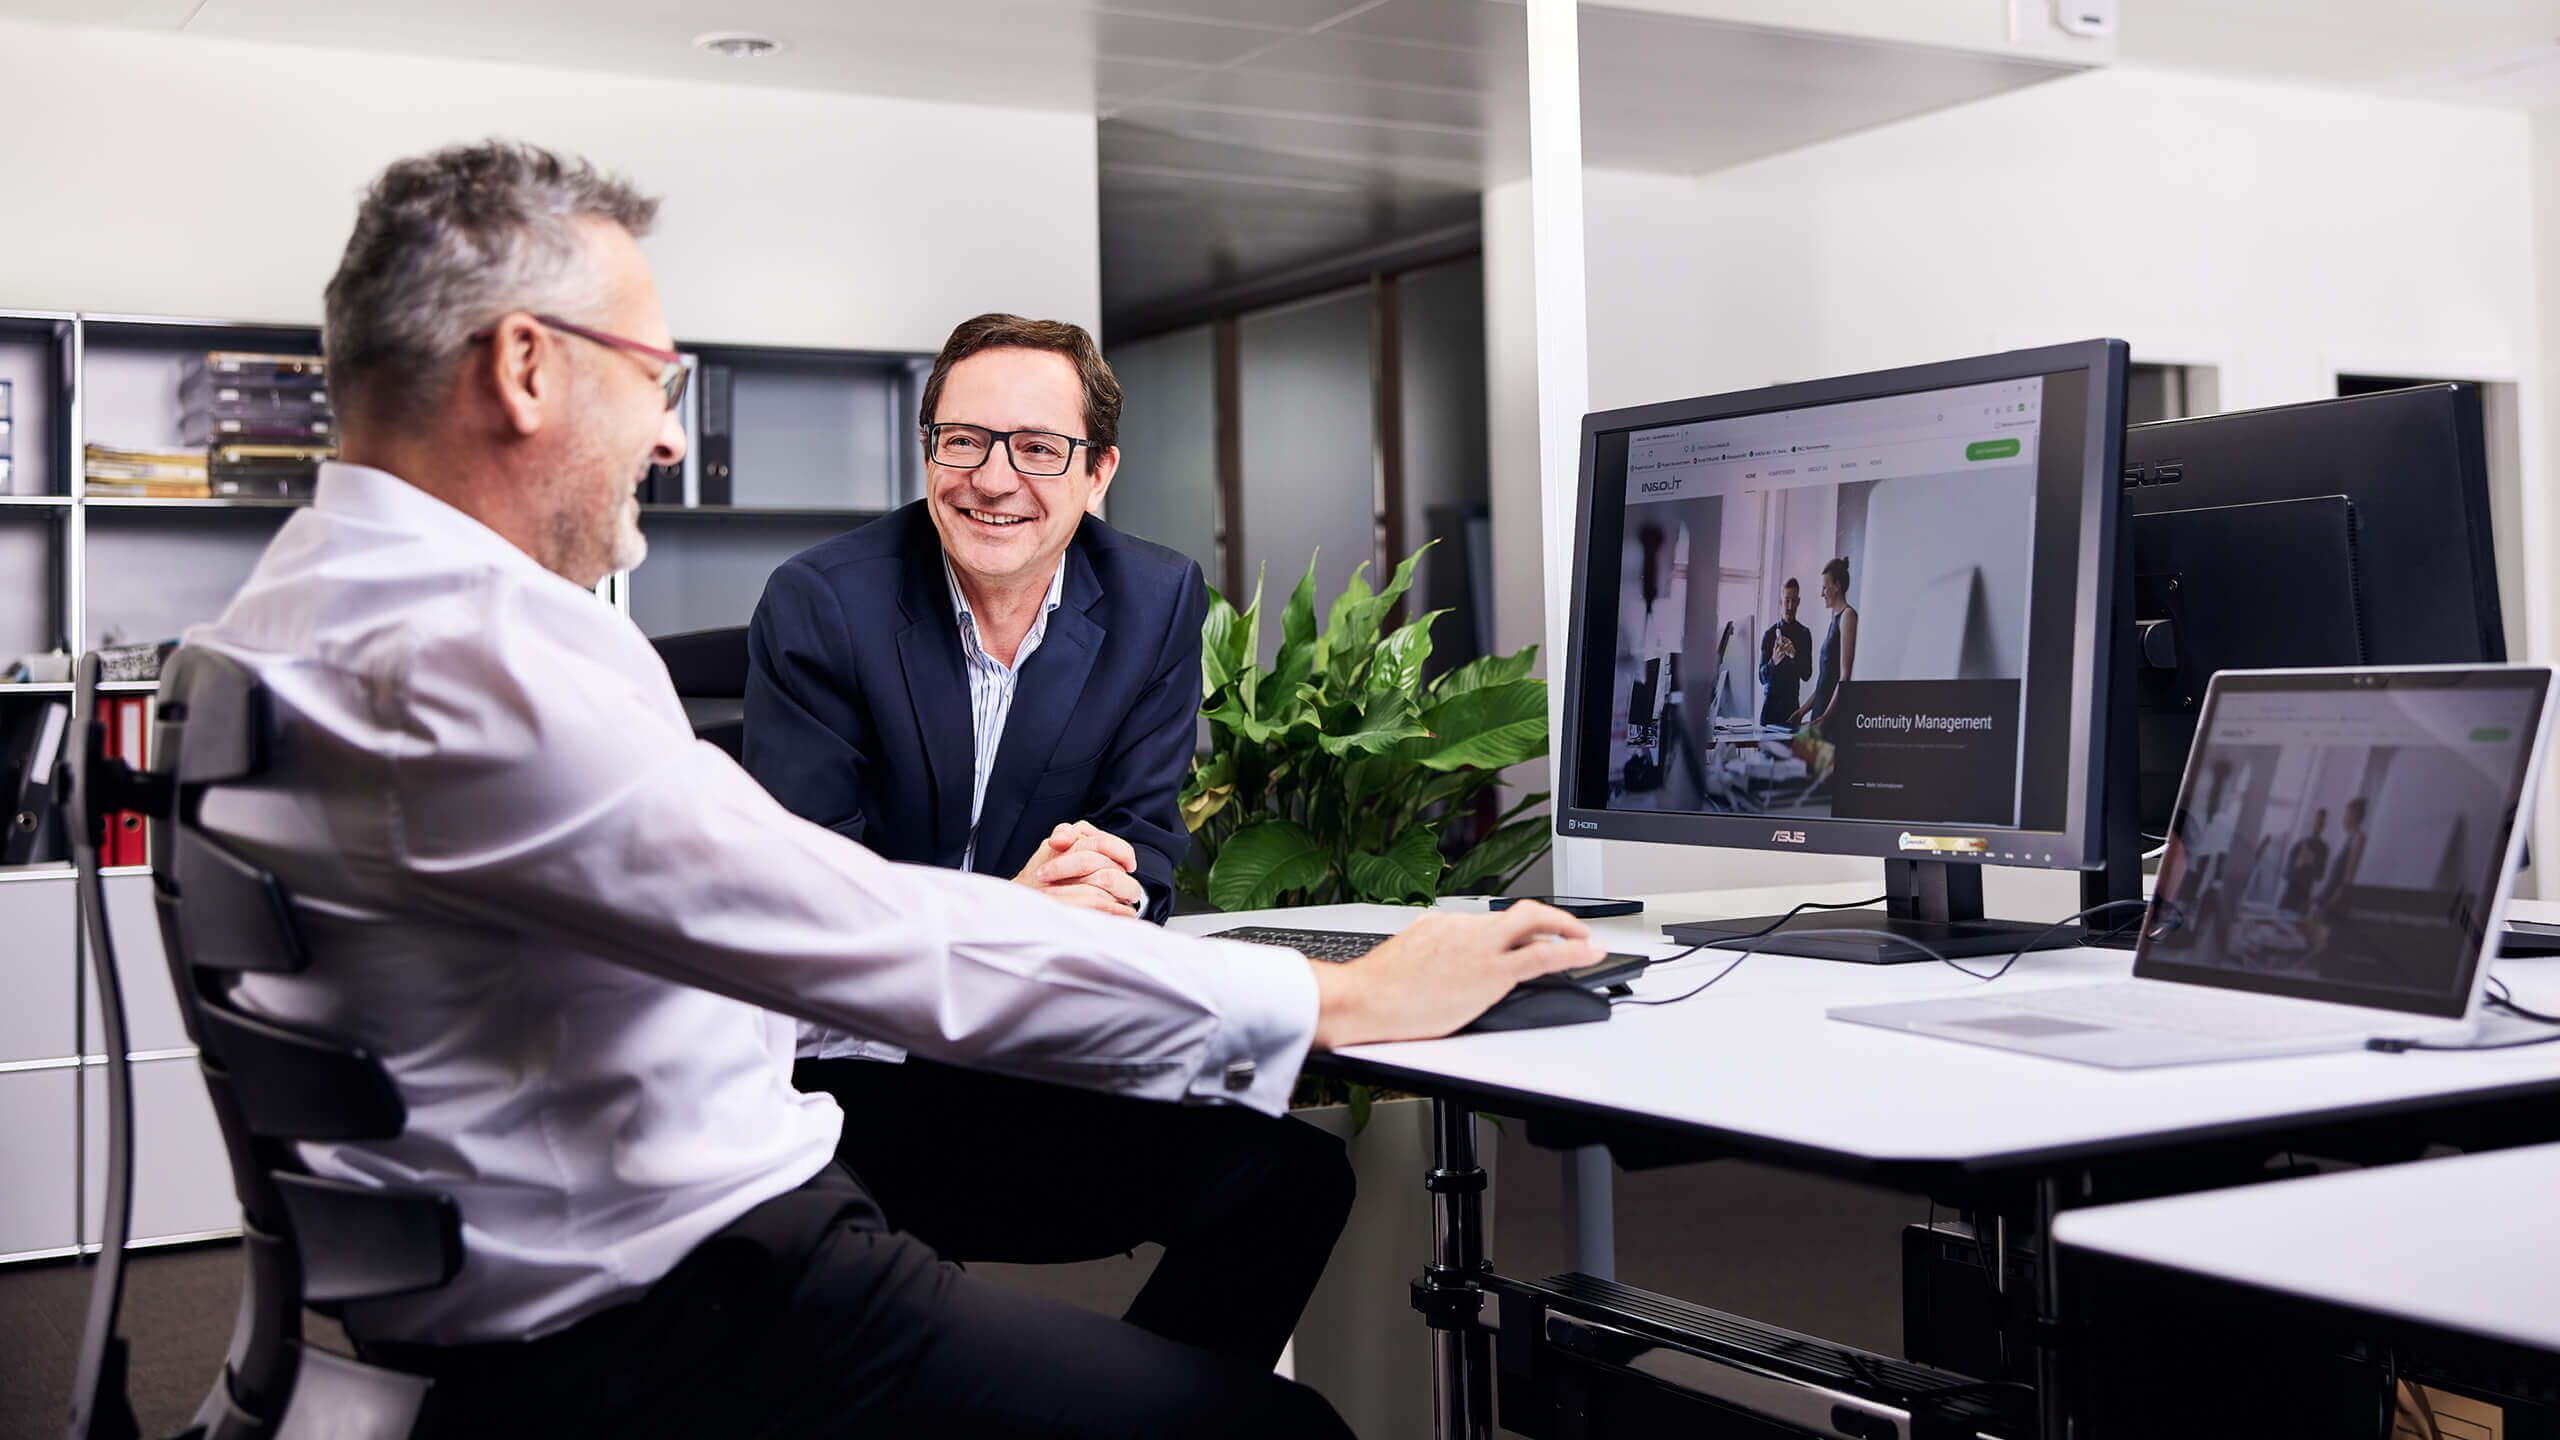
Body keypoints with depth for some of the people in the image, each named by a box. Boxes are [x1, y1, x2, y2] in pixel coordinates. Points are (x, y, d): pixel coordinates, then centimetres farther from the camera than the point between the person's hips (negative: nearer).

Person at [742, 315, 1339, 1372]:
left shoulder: (1159, 602, 4)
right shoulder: (818, 603, -6)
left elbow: (1146, 847, 3)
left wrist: (1091, 895, -23)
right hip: (848, 1068, -3)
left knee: (1295, 1175, -19)